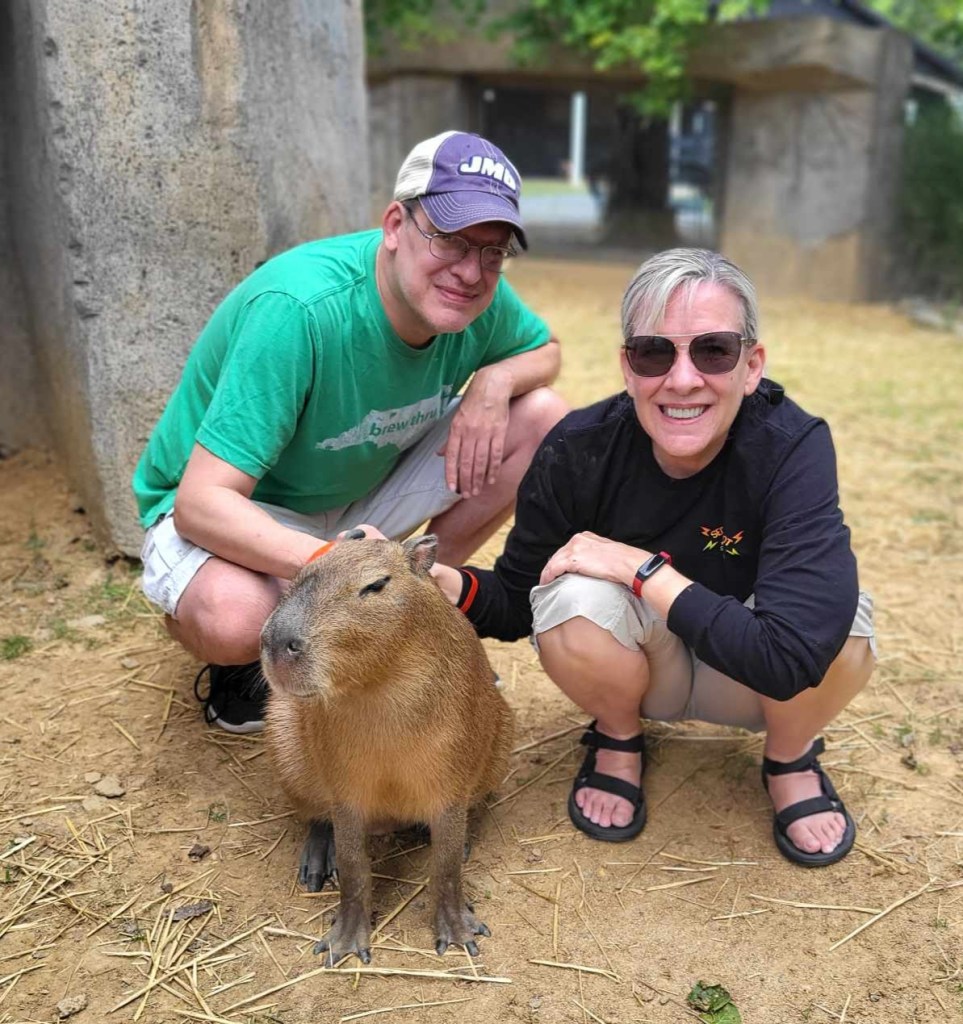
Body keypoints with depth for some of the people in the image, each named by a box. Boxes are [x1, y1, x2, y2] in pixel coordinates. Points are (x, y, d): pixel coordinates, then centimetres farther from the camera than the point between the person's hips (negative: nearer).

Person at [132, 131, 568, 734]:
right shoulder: (298, 311, -34)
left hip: (365, 488, 6)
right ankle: (237, 656, 2)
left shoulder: (480, 296, -15)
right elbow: (201, 503, -35)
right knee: (233, 619, -41)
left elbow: (545, 350, 7)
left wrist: (495, 381, -18)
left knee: (545, 420, -10)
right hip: (240, 511, -5)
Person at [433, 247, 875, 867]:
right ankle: (619, 739, 3)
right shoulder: (578, 451, -23)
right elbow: (514, 607, -11)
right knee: (576, 598, -31)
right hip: (638, 666, 1)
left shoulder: (794, 449, -28)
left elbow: (791, 657, -39)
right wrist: (437, 579, -33)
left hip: (753, 680, 0)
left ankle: (791, 758, 4)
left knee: (837, 621, -32)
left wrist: (643, 568, -34)